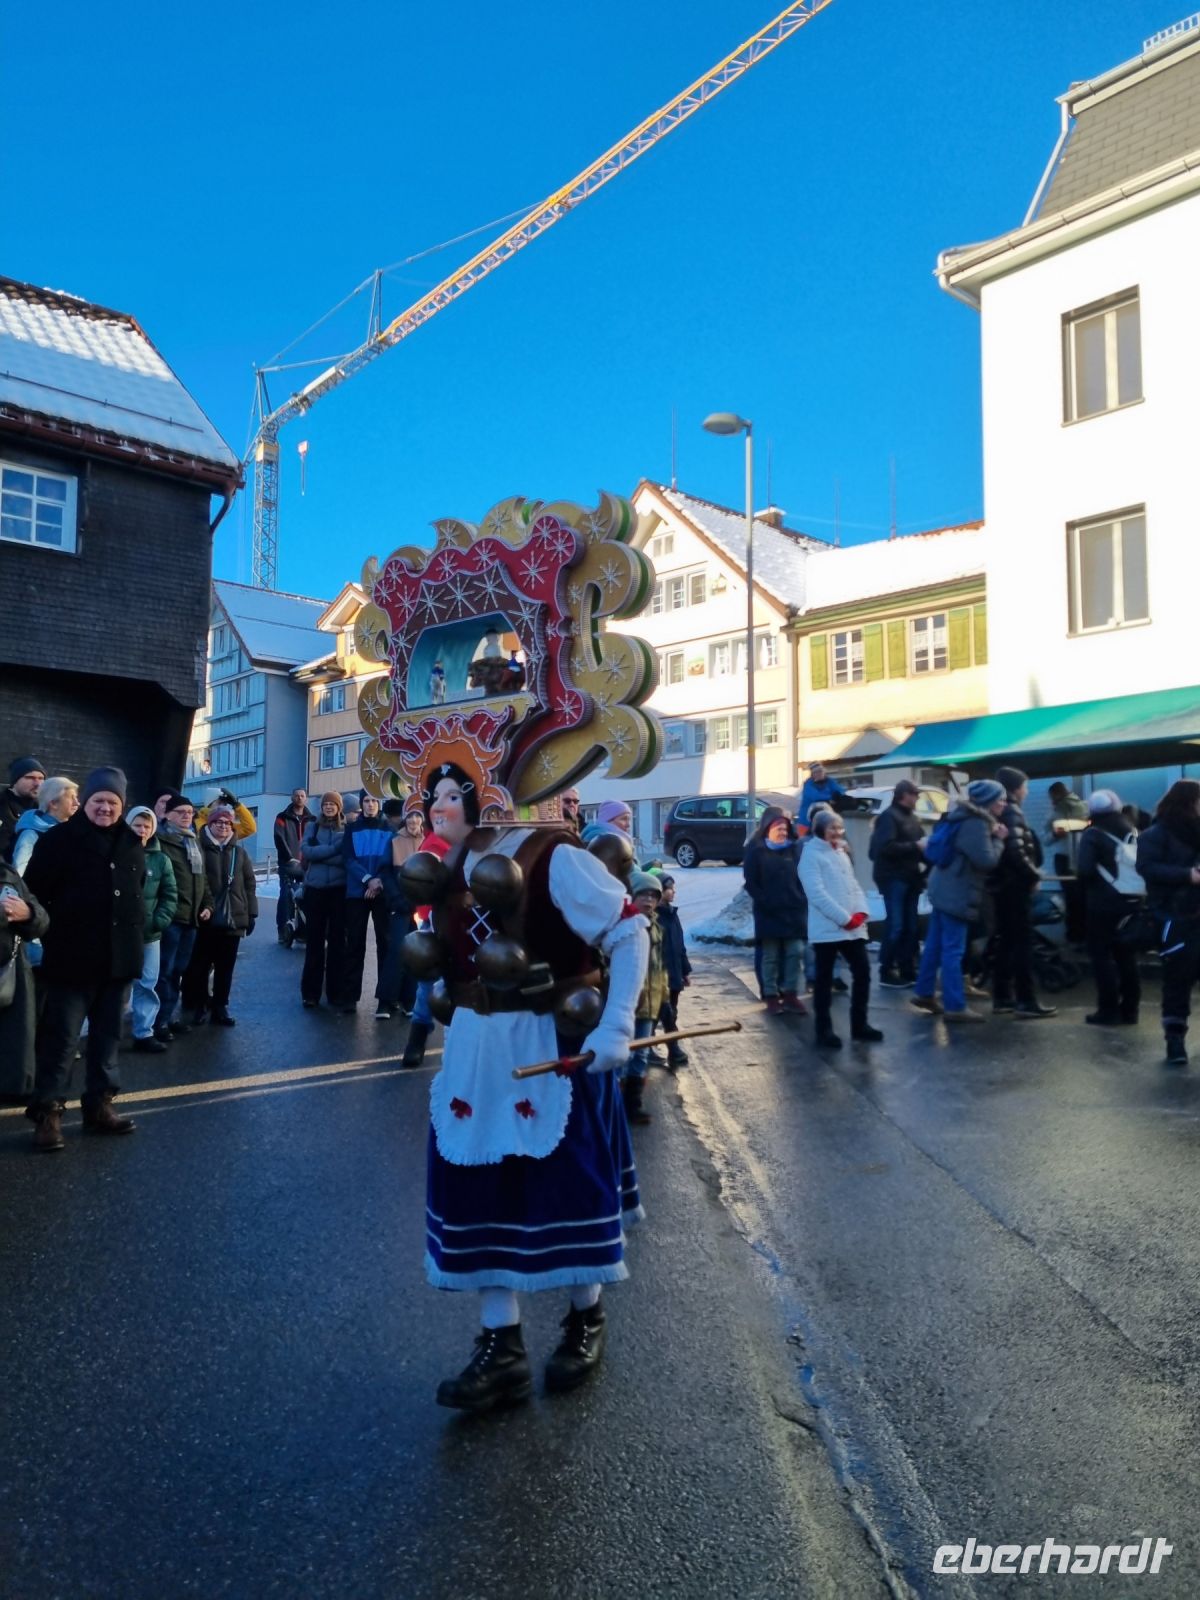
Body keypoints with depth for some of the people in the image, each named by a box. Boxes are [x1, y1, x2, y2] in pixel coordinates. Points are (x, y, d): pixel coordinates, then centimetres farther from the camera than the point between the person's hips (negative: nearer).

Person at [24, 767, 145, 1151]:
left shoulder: (132, 843, 10)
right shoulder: (59, 839, -6)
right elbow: (35, 891, -8)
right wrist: (54, 934, -6)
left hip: (118, 957, 5)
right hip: (72, 957, -5)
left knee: (107, 1035, 12)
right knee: (61, 1037, -1)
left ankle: (99, 1104, 22)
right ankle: (47, 1111, 8)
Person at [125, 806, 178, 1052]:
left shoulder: (161, 859, 4)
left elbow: (170, 895, 7)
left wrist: (160, 921, -6)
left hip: (149, 934, 3)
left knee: (147, 985, 8)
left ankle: (144, 1033, 16)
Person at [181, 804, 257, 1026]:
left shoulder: (239, 852, 12)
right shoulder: (200, 849, -2)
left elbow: (249, 884, 13)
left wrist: (251, 913, 7)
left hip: (233, 919, 4)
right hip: (206, 919, -4)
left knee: (225, 967, 10)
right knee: (200, 966, 4)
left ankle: (220, 1007, 19)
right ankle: (197, 1006, 15)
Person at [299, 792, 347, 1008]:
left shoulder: (347, 828, 5)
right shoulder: (313, 826, 8)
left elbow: (348, 857, -6)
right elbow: (307, 851, -8)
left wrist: (319, 854, -13)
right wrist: (335, 848, -13)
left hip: (339, 889, 0)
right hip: (315, 888, 1)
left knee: (337, 940, 3)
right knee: (315, 939, 3)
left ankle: (335, 991, 11)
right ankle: (310, 992, 8)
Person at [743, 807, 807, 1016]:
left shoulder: (795, 848, 8)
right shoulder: (756, 850, -1)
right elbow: (750, 883, -4)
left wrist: (802, 900, -1)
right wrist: (765, 902, -13)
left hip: (794, 910, 3)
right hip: (768, 912, -3)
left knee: (794, 953, 3)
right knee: (770, 956, 3)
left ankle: (790, 994, 13)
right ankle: (771, 996, 12)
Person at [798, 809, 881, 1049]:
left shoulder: (841, 852, 18)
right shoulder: (811, 854, -8)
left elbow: (854, 885, 16)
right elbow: (817, 893, -16)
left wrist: (861, 912, -2)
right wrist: (845, 918, -16)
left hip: (853, 927, 7)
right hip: (827, 928, -7)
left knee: (862, 972, 8)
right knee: (824, 979, 2)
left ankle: (859, 1024, 20)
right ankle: (824, 1029, 10)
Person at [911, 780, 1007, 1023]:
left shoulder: (966, 818, 12)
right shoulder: (977, 824, -19)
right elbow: (987, 861, -23)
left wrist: (993, 836, 7)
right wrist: (998, 839, -8)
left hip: (946, 889, 10)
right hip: (958, 893, -10)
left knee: (936, 944, 16)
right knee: (953, 951, -5)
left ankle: (924, 993, 24)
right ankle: (955, 1007, -1)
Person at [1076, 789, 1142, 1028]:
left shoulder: (1092, 834, -6)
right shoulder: (1133, 831, 14)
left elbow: (1085, 870, -15)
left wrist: (1085, 885, 2)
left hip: (1104, 903, -6)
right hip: (1133, 901, 6)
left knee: (1102, 955, 0)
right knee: (1127, 955, 14)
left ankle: (1108, 1011, -2)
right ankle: (1129, 1009, 16)